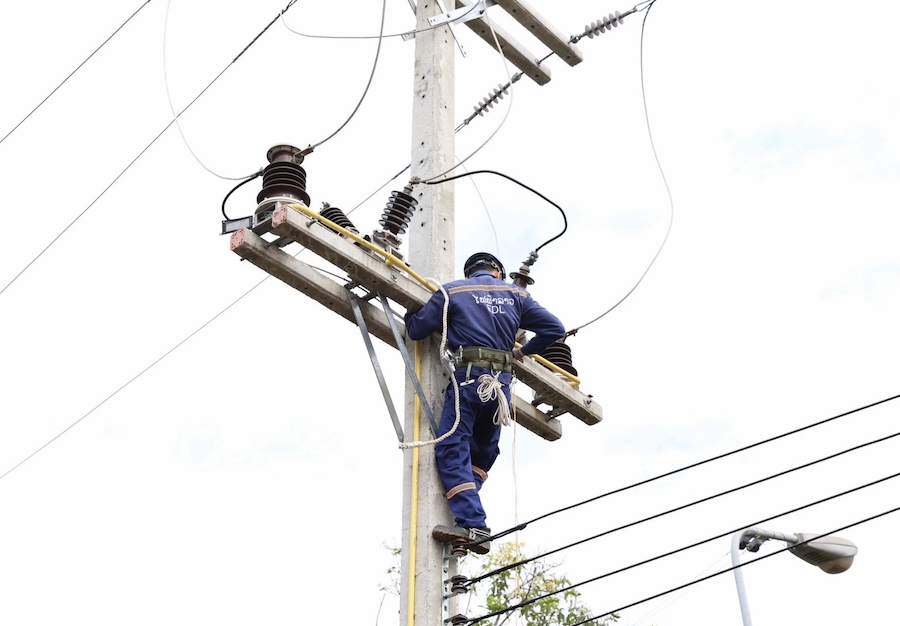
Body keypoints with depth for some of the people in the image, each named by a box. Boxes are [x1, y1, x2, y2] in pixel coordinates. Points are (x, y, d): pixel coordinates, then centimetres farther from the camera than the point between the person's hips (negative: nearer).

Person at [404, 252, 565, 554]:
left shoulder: (452, 291, 6)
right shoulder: (516, 294, 15)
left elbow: (416, 330, 5)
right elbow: (554, 328, 12)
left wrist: (411, 314, 28)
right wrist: (524, 351, 27)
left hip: (468, 379, -4)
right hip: (501, 385, 4)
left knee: (452, 450, -8)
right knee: (483, 453, 19)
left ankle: (473, 526, -20)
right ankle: (467, 510, 8)